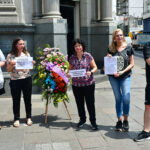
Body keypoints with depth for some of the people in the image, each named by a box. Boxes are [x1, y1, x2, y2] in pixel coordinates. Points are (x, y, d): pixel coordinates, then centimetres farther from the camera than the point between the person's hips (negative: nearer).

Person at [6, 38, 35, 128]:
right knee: (16, 100, 6)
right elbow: (8, 70, 2)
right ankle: (16, 119, 17)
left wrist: (32, 64, -8)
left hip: (27, 79, 2)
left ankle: (29, 117, 21)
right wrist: (11, 64, -17)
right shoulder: (10, 56, -1)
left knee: (28, 99, 8)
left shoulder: (27, 54, 6)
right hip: (15, 81, -1)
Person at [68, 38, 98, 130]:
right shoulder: (72, 58, 5)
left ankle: (93, 121, 14)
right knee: (79, 103, 13)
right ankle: (82, 119, 32)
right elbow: (70, 69, 13)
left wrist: (91, 72, -20)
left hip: (88, 84, -3)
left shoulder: (88, 56, -3)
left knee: (90, 103, 0)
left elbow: (95, 67, 1)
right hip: (76, 84, 3)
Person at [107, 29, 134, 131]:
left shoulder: (128, 48, 0)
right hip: (113, 77, 2)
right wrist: (108, 59, -11)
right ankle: (119, 121, 19)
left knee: (126, 98, -13)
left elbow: (132, 64, 0)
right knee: (118, 99, 8)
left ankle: (126, 120, 8)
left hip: (125, 77, -2)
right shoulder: (111, 49, 6)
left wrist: (122, 72, -13)